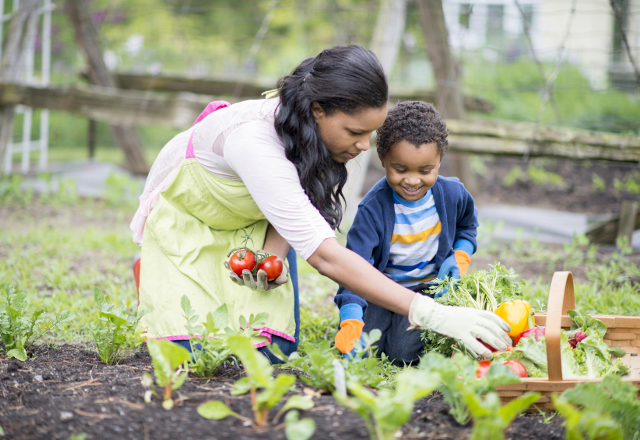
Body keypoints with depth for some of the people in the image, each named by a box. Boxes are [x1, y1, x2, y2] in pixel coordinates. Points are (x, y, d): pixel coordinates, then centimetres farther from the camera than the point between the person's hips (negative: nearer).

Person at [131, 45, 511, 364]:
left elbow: (296, 201, -4)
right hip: (186, 217, -5)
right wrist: (434, 316, -56)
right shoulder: (254, 141, -45)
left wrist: (272, 254, -28)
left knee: (272, 349, -12)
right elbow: (323, 254, -51)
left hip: (253, 224, 5)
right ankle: (153, 277, 14)